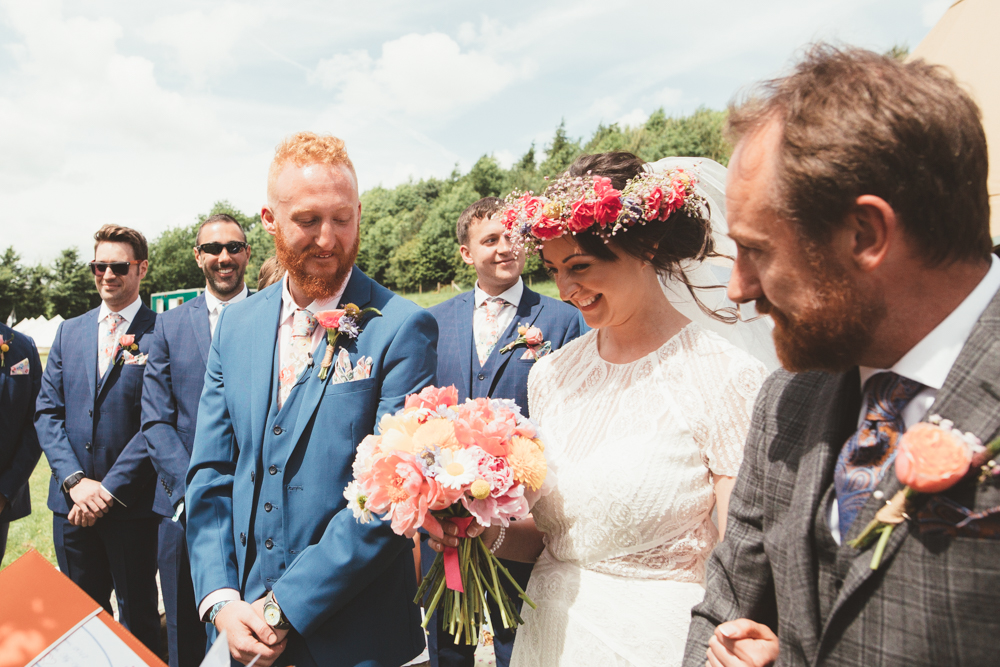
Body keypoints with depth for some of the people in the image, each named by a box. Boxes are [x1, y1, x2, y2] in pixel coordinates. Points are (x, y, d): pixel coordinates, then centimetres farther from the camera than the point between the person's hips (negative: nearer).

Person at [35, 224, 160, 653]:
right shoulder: (69, 332, 10)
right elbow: (47, 412, 5)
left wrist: (111, 489, -14)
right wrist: (75, 481, -8)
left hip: (132, 505, -5)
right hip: (71, 504, 5)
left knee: (137, 616, 11)